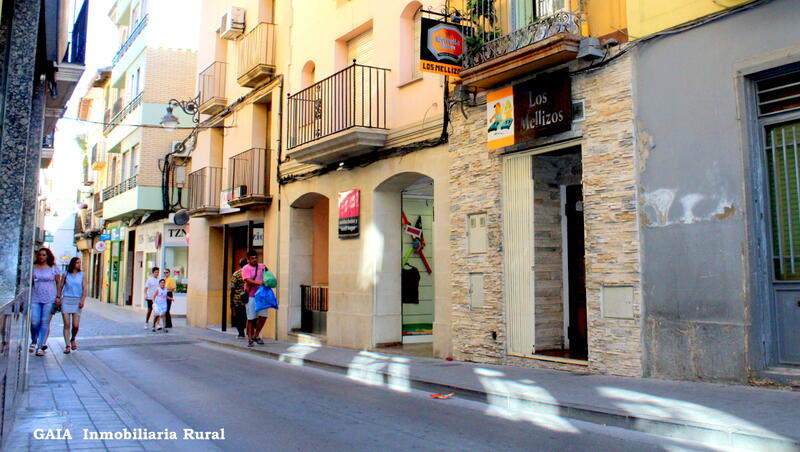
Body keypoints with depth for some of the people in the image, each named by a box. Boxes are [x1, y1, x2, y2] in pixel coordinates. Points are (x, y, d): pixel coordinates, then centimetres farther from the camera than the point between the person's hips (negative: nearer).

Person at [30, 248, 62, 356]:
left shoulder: (53, 268, 3)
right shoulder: (33, 267, 8)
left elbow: (58, 283, 5)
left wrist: (58, 296, -2)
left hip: (49, 299, -1)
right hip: (35, 298, 1)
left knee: (45, 322, -1)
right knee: (34, 322, -5)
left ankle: (40, 346, 4)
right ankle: (34, 341, 22)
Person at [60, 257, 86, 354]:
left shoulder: (81, 275, 8)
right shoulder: (66, 274, 7)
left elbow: (84, 288, 2)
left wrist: (83, 300, -10)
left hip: (77, 301, 0)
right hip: (66, 300, 0)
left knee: (76, 325, -4)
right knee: (66, 324, -5)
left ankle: (73, 339, 25)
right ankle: (67, 346, 0)